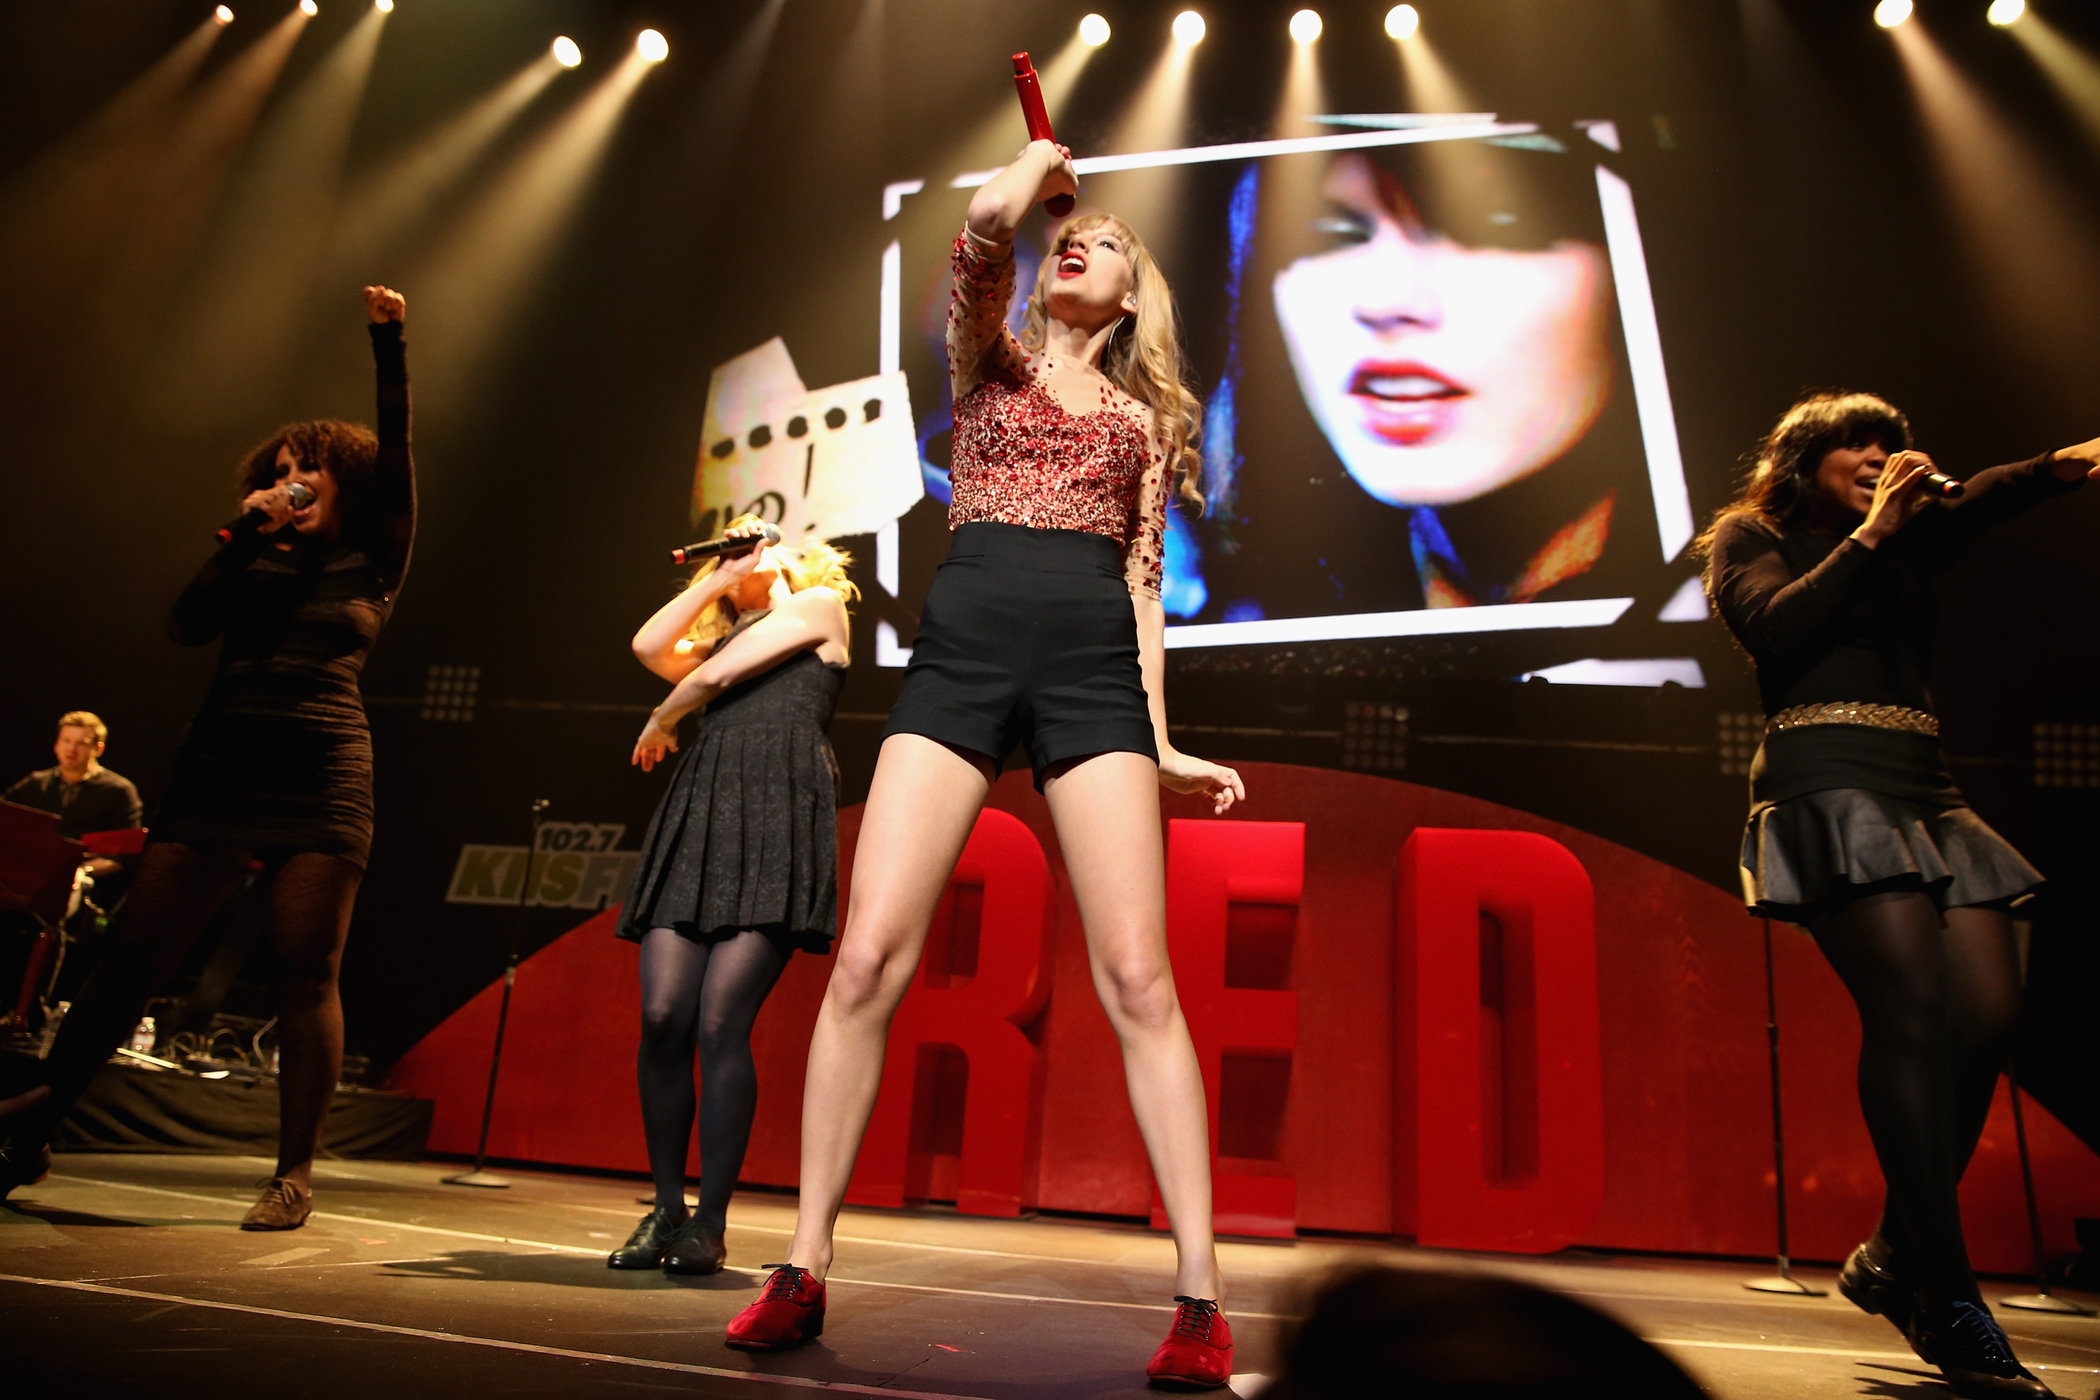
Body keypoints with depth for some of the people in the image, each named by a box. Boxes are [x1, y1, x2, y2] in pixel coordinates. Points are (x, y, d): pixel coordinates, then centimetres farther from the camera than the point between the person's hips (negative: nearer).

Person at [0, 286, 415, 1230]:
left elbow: (396, 454, 2)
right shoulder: (259, 565, 20)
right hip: (217, 772, 4)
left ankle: (295, 1176, -2)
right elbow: (186, 624, 6)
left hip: (321, 781, -3)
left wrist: (389, 347, -5)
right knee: (133, 950, 1)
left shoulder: (371, 567, 11)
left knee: (303, 970, -7)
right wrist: (246, 533, 2)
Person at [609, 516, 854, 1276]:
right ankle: (665, 1208, 3)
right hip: (702, 811, 5)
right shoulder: (726, 639, 33)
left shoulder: (821, 603, 17)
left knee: (720, 1021, -15)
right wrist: (717, 579, 22)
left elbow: (714, 673, 9)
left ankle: (710, 1222, -6)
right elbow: (650, 647, 14)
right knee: (663, 1015, -9)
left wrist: (659, 723, 24)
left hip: (779, 812, -5)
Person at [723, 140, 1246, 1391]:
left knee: (1137, 979, -9)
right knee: (870, 959, -10)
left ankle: (1201, 1294, -3)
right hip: (962, 651, 0)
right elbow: (982, 230, 3)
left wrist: (1163, 742, 6)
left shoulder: (1145, 419, 23)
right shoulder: (991, 366, 22)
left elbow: (1142, 584, 15)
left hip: (1094, 668, 0)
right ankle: (805, 1271, 2)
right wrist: (1038, 165, 24)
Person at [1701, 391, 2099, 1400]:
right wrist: (1868, 535, -2)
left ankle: (1894, 1260, 9)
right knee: (1914, 1007, -18)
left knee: (1987, 1015, -5)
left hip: (1926, 789, 7)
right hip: (1827, 778, -6)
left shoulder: (1903, 548, 28)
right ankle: (1950, 1300, -15)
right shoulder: (1749, 538, 13)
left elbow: (1981, 504, 9)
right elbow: (1775, 628, -6)